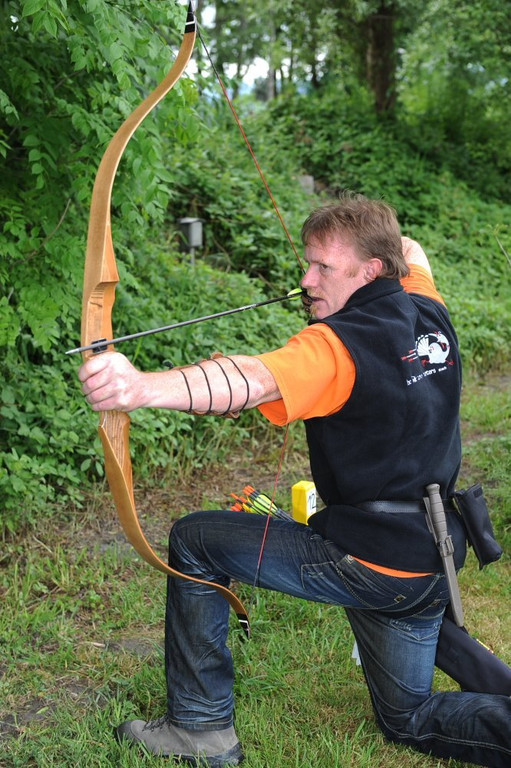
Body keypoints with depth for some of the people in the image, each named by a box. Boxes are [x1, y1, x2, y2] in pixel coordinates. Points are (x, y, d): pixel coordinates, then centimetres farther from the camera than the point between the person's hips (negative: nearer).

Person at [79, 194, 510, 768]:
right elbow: (410, 252, 28)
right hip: (432, 566, 8)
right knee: (409, 720, 25)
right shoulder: (429, 311, 3)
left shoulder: (339, 346, -21)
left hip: (366, 563, -8)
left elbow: (252, 381, -43)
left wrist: (142, 387, -55)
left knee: (194, 541, 4)